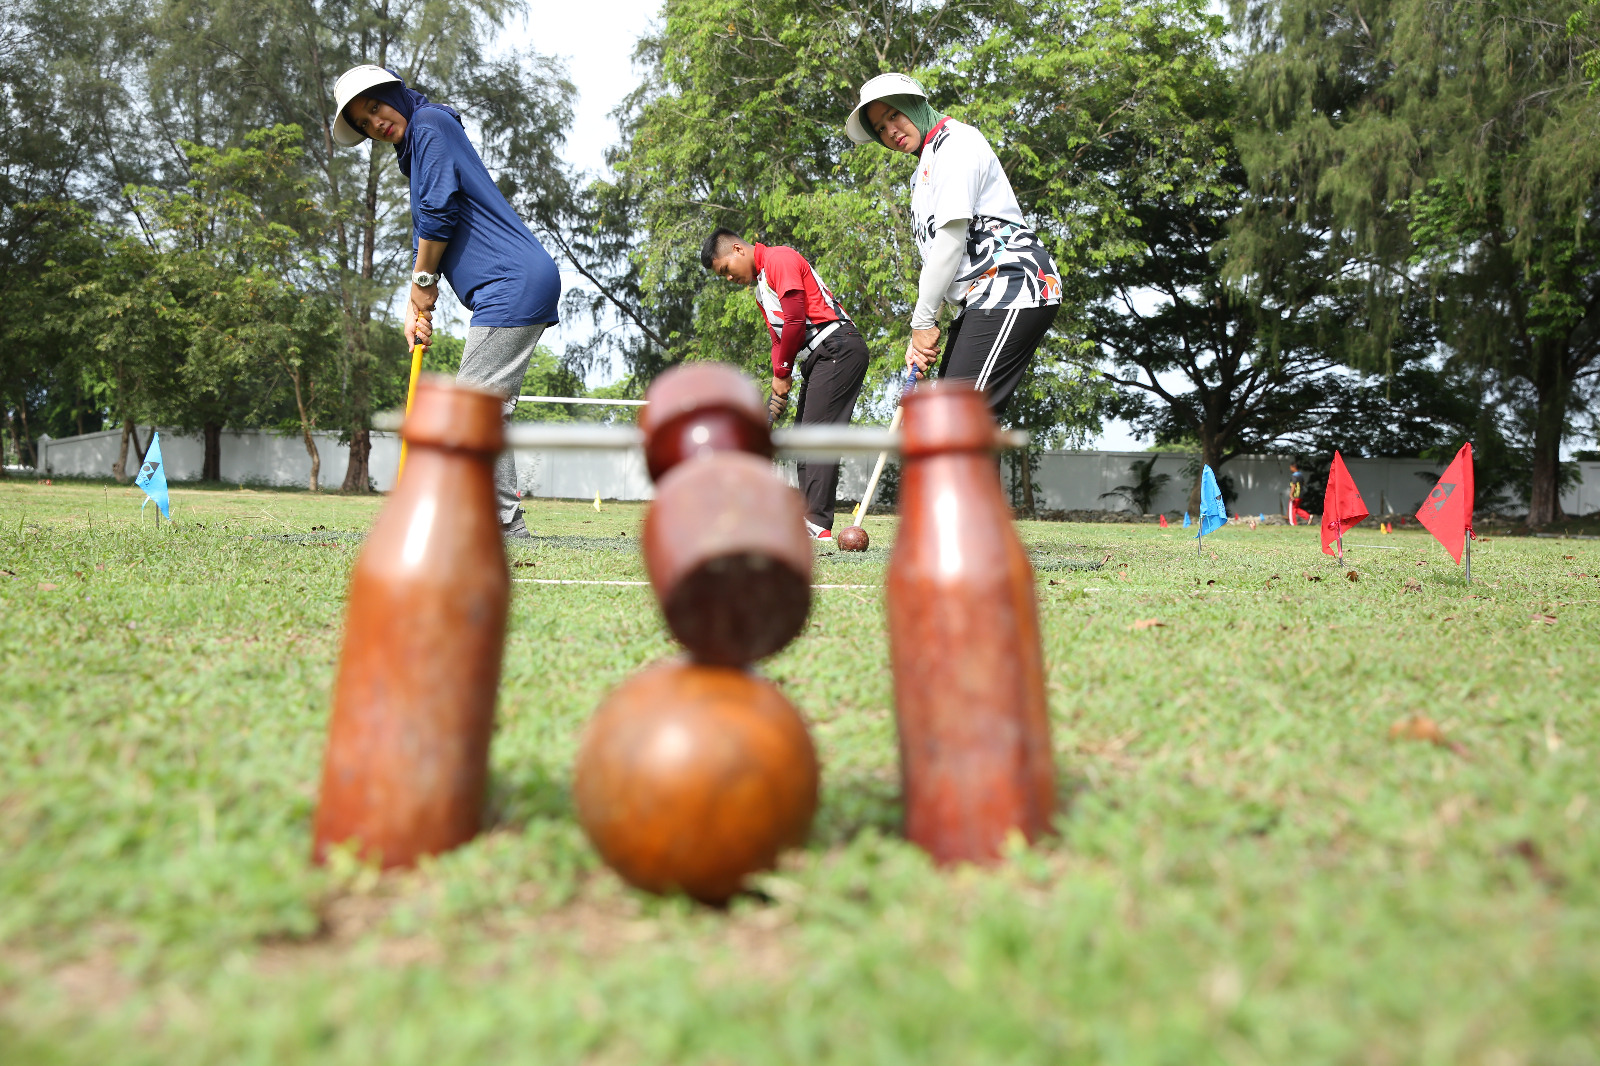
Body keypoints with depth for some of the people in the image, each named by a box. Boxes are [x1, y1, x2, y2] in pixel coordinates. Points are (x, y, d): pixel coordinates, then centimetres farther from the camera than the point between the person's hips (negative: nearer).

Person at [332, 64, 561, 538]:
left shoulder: (430, 122, -2)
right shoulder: (413, 151, 27)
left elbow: (440, 211, -12)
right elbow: (426, 236, 22)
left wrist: (423, 281, -1)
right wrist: (415, 304, 8)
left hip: (515, 282, -10)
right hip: (526, 286, 10)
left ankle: (502, 524, -9)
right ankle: (505, 524, 13)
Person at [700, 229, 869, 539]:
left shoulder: (779, 259, -7)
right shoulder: (760, 285, 24)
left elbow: (796, 320, -16)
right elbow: (778, 337, 22)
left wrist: (783, 372, -6)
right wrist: (779, 386, 6)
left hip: (838, 348, -11)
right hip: (817, 360, 11)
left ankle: (818, 525, -16)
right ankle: (808, 520, 9)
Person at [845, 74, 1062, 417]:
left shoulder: (955, 139, -4)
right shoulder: (924, 169, 25)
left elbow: (952, 236, -15)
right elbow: (936, 256, 20)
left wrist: (922, 320, -12)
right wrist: (921, 334, 10)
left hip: (1012, 286, -10)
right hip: (979, 300, 10)